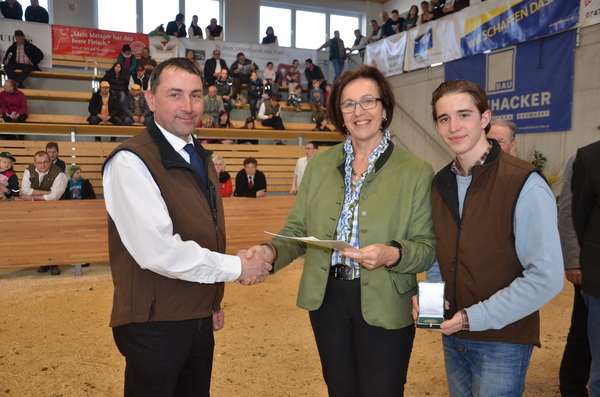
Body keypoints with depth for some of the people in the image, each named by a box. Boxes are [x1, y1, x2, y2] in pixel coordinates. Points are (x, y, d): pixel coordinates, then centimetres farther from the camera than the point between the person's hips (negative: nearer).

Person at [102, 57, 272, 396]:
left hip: (200, 319, 8)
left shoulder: (201, 158, 8)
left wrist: (214, 301, 14)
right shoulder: (131, 162, -18)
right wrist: (236, 267, -17)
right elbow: (158, 251, -27)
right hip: (155, 324, -7)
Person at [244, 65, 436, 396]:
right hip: (326, 298, 3)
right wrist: (271, 251, -15)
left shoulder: (416, 172, -5)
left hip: (383, 306, -3)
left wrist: (392, 255, -26)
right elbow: (297, 230, 5)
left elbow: (428, 249, -6)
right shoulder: (319, 164, 5)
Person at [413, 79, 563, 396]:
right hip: (452, 335, 6)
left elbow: (546, 277, -19)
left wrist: (475, 317, -19)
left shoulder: (524, 184, -17)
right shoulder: (441, 183, 4)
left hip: (502, 342, -6)